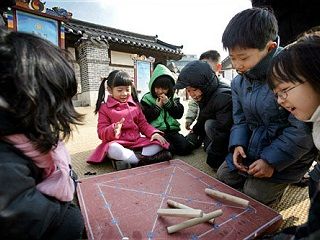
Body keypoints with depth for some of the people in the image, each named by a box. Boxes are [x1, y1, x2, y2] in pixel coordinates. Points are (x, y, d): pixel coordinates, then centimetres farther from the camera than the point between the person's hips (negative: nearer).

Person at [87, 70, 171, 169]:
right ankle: (145, 159, -27)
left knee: (158, 144, -16)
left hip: (137, 142, 4)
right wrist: (114, 130, -27)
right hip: (118, 144, -4)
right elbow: (102, 133, -4)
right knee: (112, 149, -37)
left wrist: (154, 133, -8)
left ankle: (126, 160, -28)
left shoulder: (135, 105, 10)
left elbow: (143, 124, 12)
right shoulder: (105, 108, 1)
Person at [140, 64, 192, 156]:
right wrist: (157, 107, -8)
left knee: (185, 148, -14)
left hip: (172, 130, 4)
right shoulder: (147, 99, 3)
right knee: (168, 148, -28)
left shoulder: (173, 98, 12)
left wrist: (168, 103, -9)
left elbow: (179, 114, 2)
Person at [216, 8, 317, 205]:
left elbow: (302, 129, -23)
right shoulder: (238, 82, -3)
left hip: (285, 156, -6)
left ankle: (279, 184, 28)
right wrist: (238, 144, -10)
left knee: (254, 196, -5)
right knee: (223, 176, 12)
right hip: (251, 148, 7)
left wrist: (271, 161, -21)